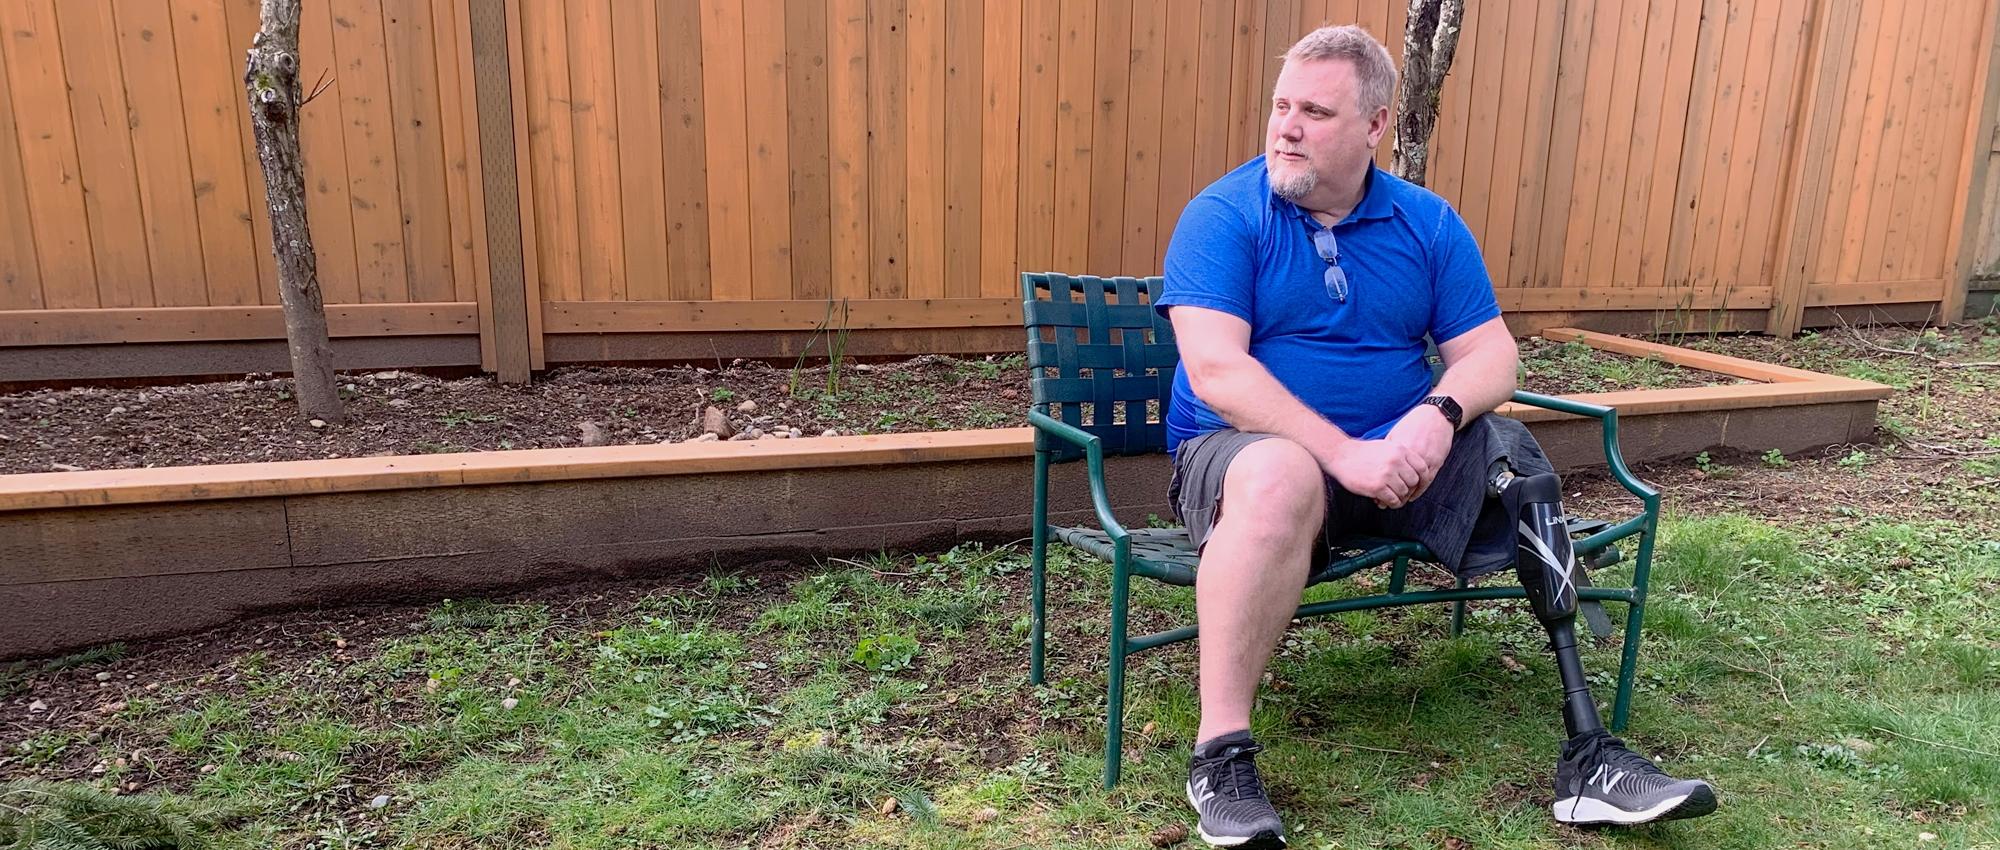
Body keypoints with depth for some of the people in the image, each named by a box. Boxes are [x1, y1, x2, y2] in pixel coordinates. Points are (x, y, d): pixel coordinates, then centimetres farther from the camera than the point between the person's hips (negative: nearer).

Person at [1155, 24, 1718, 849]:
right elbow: (1214, 369, -19)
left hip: (1398, 450, 5)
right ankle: (1220, 754, -31)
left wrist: (1439, 413, -20)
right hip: (1246, 447, -4)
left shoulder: (1428, 224, 7)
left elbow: (1491, 353, 3)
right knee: (1280, 477, -38)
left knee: (1518, 456, -19)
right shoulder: (1223, 215, -6)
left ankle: (1587, 750, -14)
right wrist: (1342, 452, -27)